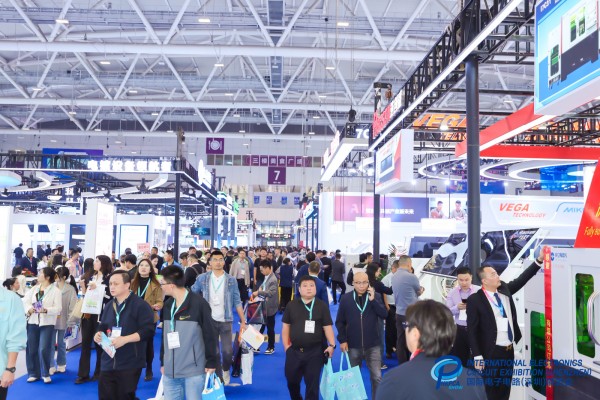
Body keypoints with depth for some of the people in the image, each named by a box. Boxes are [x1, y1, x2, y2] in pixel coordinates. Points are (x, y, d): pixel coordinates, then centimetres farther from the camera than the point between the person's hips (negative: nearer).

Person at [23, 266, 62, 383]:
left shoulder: (55, 290, -3)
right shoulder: (34, 288, 11)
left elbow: (58, 308, -10)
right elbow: (25, 300, 4)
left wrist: (46, 310, -25)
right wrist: (28, 309, -15)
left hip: (47, 323, -5)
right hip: (32, 322, 5)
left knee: (44, 349, -8)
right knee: (31, 349, 7)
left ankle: (46, 374, 9)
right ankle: (34, 373, 20)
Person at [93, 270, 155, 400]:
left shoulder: (140, 305, -10)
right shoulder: (109, 306, 14)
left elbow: (148, 331, -17)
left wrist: (125, 339, -23)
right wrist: (99, 334, 3)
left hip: (130, 365, -7)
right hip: (108, 363, 7)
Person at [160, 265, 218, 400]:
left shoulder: (199, 303, -13)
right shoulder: (168, 305, 8)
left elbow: (210, 335, -11)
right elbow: (165, 335, 15)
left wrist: (211, 362, -10)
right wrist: (162, 362, 16)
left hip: (193, 371, -6)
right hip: (170, 371, 6)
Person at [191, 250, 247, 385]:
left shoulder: (231, 280, -2)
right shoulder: (202, 278, -3)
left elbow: (237, 302, 0)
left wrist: (243, 321, -2)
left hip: (225, 321, 0)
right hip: (209, 320, 0)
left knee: (228, 351, -3)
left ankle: (226, 370, 28)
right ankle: (218, 377, 20)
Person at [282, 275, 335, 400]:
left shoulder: (321, 306, -2)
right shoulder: (292, 305, 3)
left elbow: (327, 327, -3)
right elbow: (286, 326, 7)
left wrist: (332, 345, -14)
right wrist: (286, 345, 2)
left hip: (314, 351, -2)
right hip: (294, 350, 2)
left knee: (312, 383, 6)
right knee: (291, 380, 15)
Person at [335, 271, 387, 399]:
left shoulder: (375, 296, -2)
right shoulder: (345, 298, -4)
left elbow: (384, 314, -12)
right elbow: (340, 322, 1)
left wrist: (373, 300, -21)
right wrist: (342, 340, -6)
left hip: (373, 345, 0)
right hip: (353, 345, 0)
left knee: (377, 377, 2)